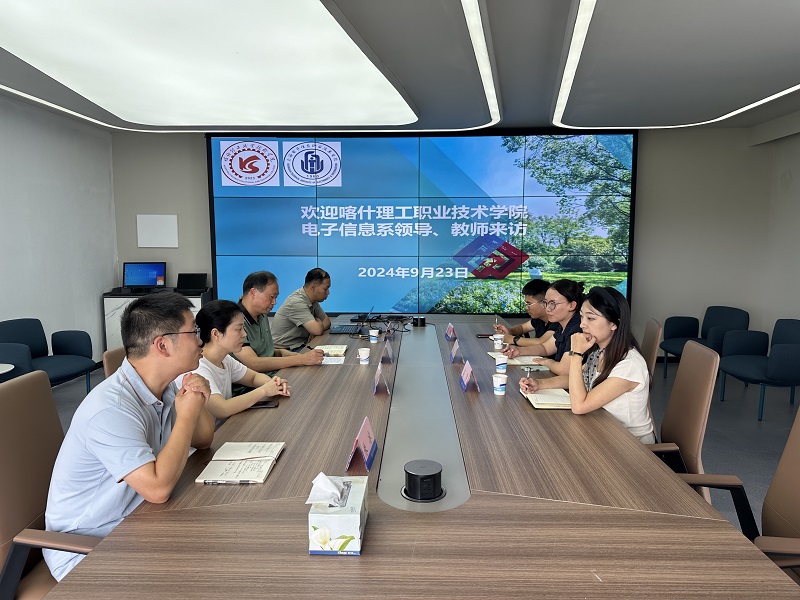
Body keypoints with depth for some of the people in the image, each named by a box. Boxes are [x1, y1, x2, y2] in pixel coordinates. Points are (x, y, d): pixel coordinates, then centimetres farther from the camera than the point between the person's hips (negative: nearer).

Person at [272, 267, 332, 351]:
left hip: (302, 344, 9)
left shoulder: (312, 300, 7)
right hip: (286, 350, -8)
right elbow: (317, 330, -28)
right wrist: (318, 322, -4)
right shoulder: (297, 302, -22)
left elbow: (327, 322, 11)